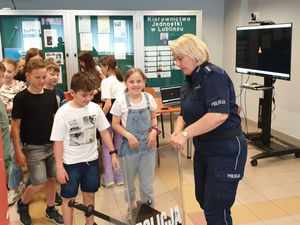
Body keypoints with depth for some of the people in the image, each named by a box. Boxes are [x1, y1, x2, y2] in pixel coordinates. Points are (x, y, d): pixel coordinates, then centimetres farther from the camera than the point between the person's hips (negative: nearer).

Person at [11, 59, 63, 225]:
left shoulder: (50, 95, 3)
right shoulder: (21, 98, -11)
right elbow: (15, 126, -9)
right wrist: (18, 152, -12)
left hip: (52, 145, 5)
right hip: (32, 147, -5)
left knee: (52, 179, 12)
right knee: (39, 184, -4)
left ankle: (50, 210, 31)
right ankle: (22, 205, 25)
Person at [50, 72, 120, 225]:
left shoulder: (95, 108, -5)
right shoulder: (63, 112, -14)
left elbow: (104, 132, 5)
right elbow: (58, 141, -10)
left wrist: (113, 153, 1)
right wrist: (59, 167, -11)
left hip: (91, 160, 4)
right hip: (70, 162, -3)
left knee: (89, 194, 17)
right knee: (69, 198, 7)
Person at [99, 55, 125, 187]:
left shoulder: (106, 82, -10)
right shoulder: (121, 80, 10)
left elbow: (108, 104, -18)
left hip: (110, 116, -6)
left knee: (106, 147, 7)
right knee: (119, 146, 14)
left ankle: (108, 179, 10)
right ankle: (120, 177, 21)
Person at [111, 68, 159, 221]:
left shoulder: (148, 98, -2)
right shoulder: (121, 101, -10)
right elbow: (115, 125, -4)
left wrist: (154, 130, -6)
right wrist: (129, 136, -16)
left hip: (148, 145, 1)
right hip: (129, 145, -1)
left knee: (147, 184, 5)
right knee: (129, 181, 15)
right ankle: (132, 206, 41)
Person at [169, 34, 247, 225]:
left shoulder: (214, 75, -19)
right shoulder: (188, 83, 9)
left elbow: (219, 114, -31)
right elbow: (185, 115, 12)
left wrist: (186, 133, -30)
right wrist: (178, 131, -10)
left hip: (225, 149, -9)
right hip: (202, 148, 9)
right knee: (203, 199, 21)